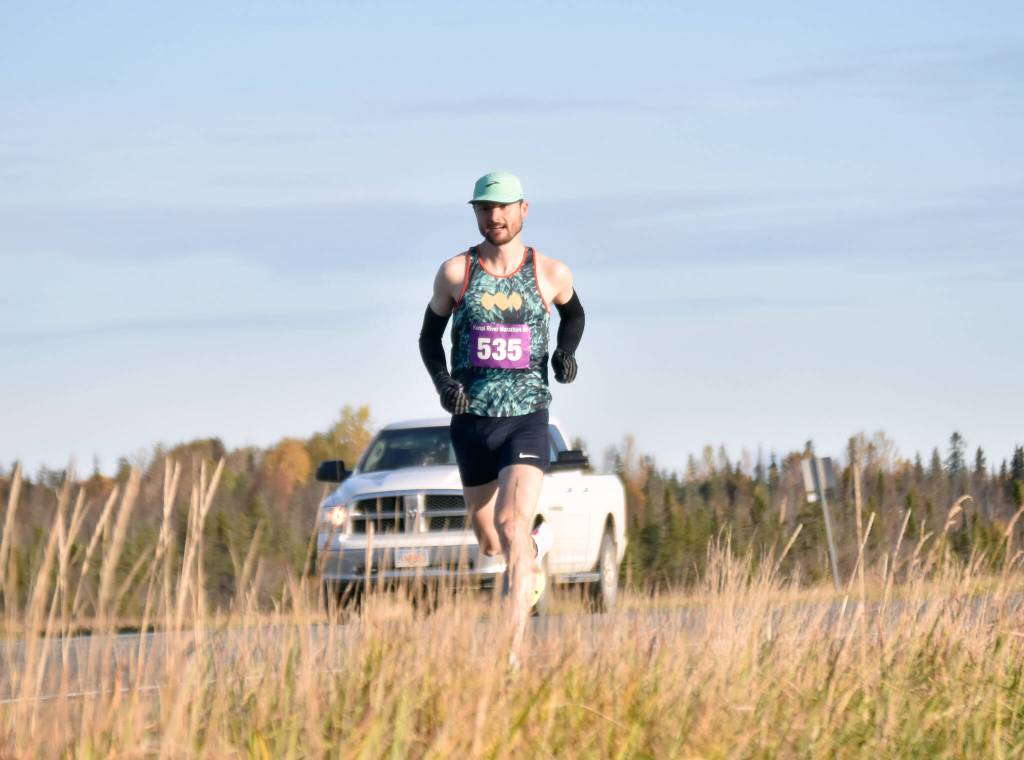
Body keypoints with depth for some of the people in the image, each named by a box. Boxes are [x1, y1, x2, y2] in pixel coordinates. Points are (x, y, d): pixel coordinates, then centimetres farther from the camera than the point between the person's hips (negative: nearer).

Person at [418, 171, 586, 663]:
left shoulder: (550, 273, 2)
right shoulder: (455, 272, 1)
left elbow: (573, 314, 23)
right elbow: (429, 336, 12)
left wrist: (566, 352, 2)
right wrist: (443, 383, -7)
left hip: (527, 419, -2)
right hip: (471, 421, 2)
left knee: (513, 523, -23)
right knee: (491, 549, 13)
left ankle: (514, 651, -25)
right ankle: (536, 548, 50)